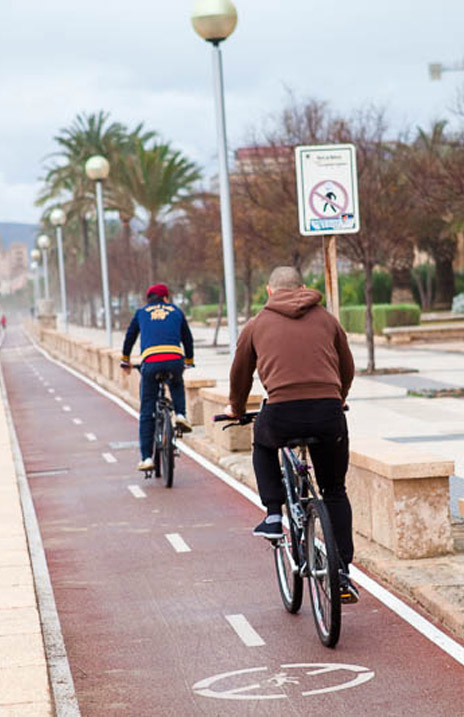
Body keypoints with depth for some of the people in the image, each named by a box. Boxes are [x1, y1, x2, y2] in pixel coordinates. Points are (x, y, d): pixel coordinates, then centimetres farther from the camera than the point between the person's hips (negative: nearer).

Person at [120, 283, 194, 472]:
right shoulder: (176, 311, 23)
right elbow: (187, 338, 32)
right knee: (176, 384, 38)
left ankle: (146, 458, 3)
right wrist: (189, 361, 49)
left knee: (147, 413, 8)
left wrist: (125, 360, 48)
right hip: (175, 360, 1)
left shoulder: (141, 312, 23)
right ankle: (180, 414, 14)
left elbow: (130, 336, 32)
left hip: (151, 362, -1)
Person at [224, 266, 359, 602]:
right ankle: (342, 575, 13)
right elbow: (348, 369, 28)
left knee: (263, 443, 36)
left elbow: (240, 375, 26)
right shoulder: (326, 319, 18)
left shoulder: (256, 325, 15)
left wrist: (236, 409, 46)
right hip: (329, 413, 1)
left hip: (281, 414, -1)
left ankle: (273, 515, 21)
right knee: (335, 492, 19)